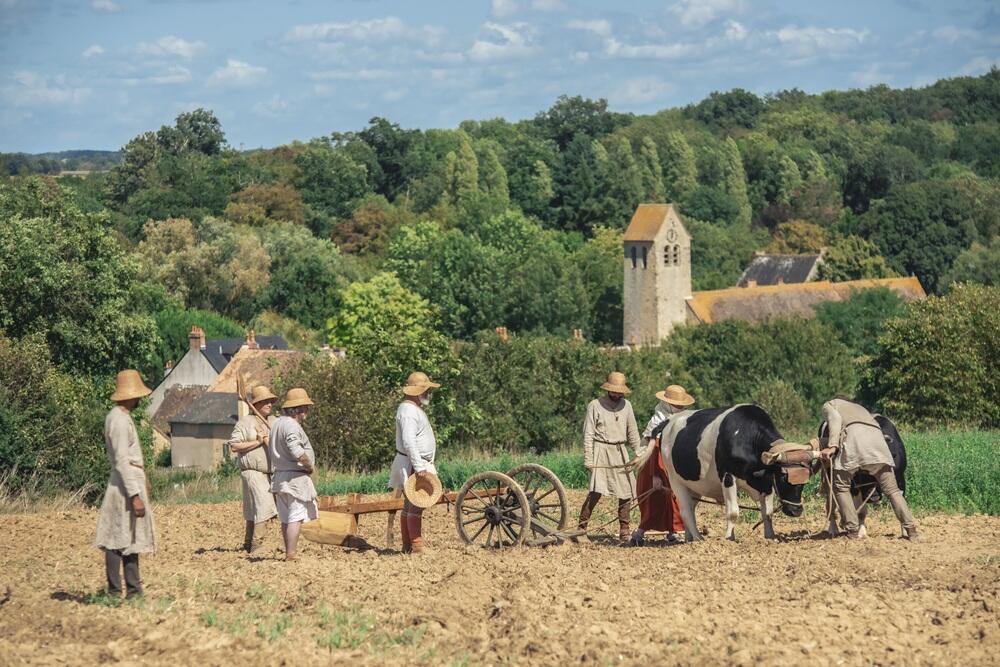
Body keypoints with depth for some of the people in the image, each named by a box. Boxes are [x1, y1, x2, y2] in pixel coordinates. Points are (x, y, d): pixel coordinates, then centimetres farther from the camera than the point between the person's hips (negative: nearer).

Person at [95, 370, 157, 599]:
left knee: (131, 537, 13)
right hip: (126, 485, -11)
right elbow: (122, 461, -21)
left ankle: (134, 589, 18)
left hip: (132, 483, 11)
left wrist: (141, 482, 27)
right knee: (118, 540, -7)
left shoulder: (121, 417, 15)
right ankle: (114, 593, -6)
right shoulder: (119, 420, -17)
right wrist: (135, 495, -23)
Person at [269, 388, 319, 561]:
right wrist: (310, 465, -14)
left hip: (278, 475, 10)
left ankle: (288, 552, 19)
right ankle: (291, 554, -13)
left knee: (286, 519, 14)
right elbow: (297, 452, -30)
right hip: (295, 476, -10)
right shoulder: (292, 426, -17)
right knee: (296, 518, -9)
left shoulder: (277, 423, 14)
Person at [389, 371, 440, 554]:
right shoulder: (408, 411, -15)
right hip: (412, 465, -11)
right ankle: (417, 546, -16)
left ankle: (407, 546, 15)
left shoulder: (415, 409, 19)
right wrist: (419, 467, -27)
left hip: (419, 464, 11)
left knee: (410, 505, 12)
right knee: (416, 505, -13)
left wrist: (425, 465, 24)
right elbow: (408, 442, -24)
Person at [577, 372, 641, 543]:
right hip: (601, 450, -5)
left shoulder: (626, 405, 11)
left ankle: (624, 531, 10)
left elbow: (633, 432, 17)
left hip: (620, 452, 5)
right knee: (596, 491, -16)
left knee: (626, 491, 1)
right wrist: (588, 459, -8)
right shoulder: (595, 405, -1)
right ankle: (581, 527, -9)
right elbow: (588, 434, -2)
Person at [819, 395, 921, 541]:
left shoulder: (829, 405, 28)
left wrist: (832, 446, -6)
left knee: (841, 486, 10)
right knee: (892, 489, 6)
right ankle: (910, 529, -4)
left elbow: (835, 419, 6)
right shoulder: (859, 408, 44)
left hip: (853, 436, -4)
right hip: (877, 436, 4)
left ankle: (852, 530, 0)